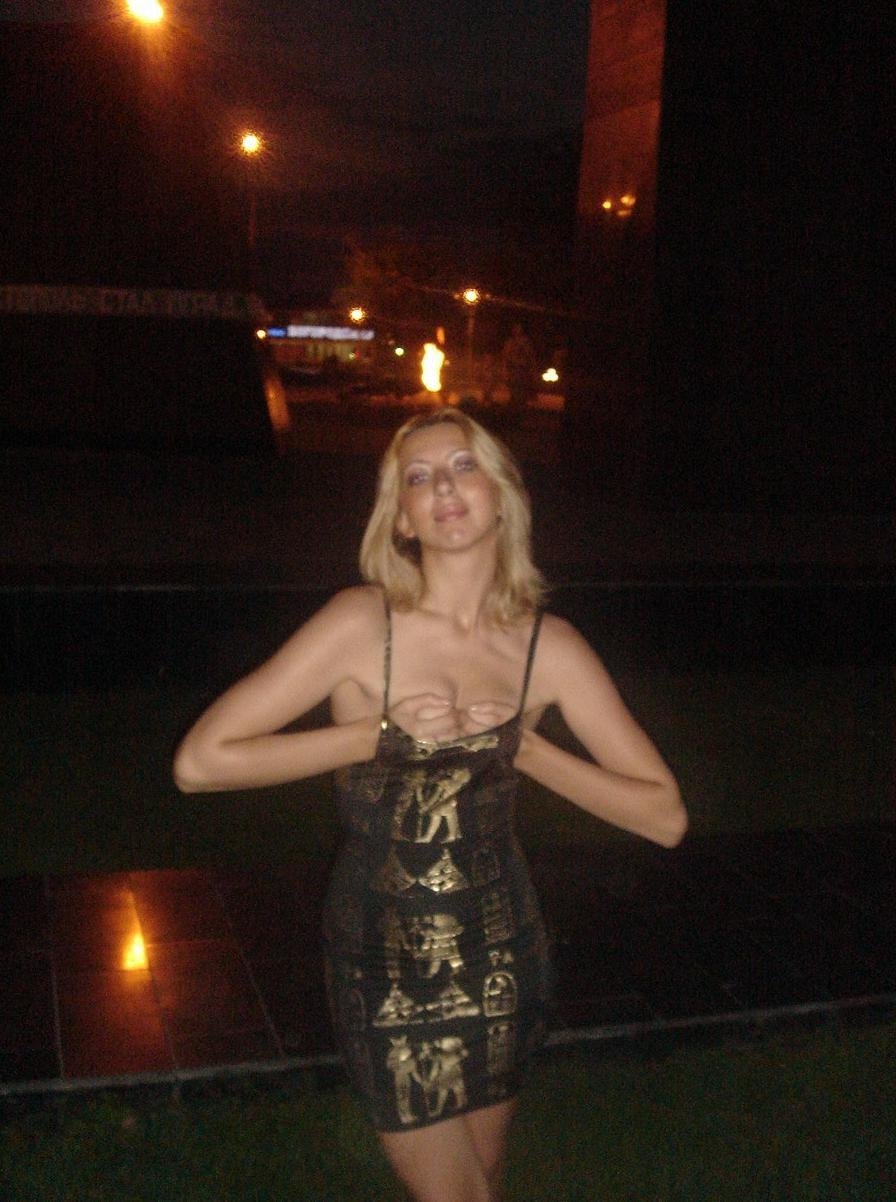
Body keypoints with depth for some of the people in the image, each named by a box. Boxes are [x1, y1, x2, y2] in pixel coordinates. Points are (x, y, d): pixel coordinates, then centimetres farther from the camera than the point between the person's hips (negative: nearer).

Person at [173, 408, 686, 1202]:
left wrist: (526, 748, -15)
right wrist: (380, 733, -20)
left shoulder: (550, 647, -7)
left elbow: (666, 817, -6)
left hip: (502, 950, 3)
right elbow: (200, 762, -19)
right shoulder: (365, 623, -15)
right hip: (385, 959, -2)